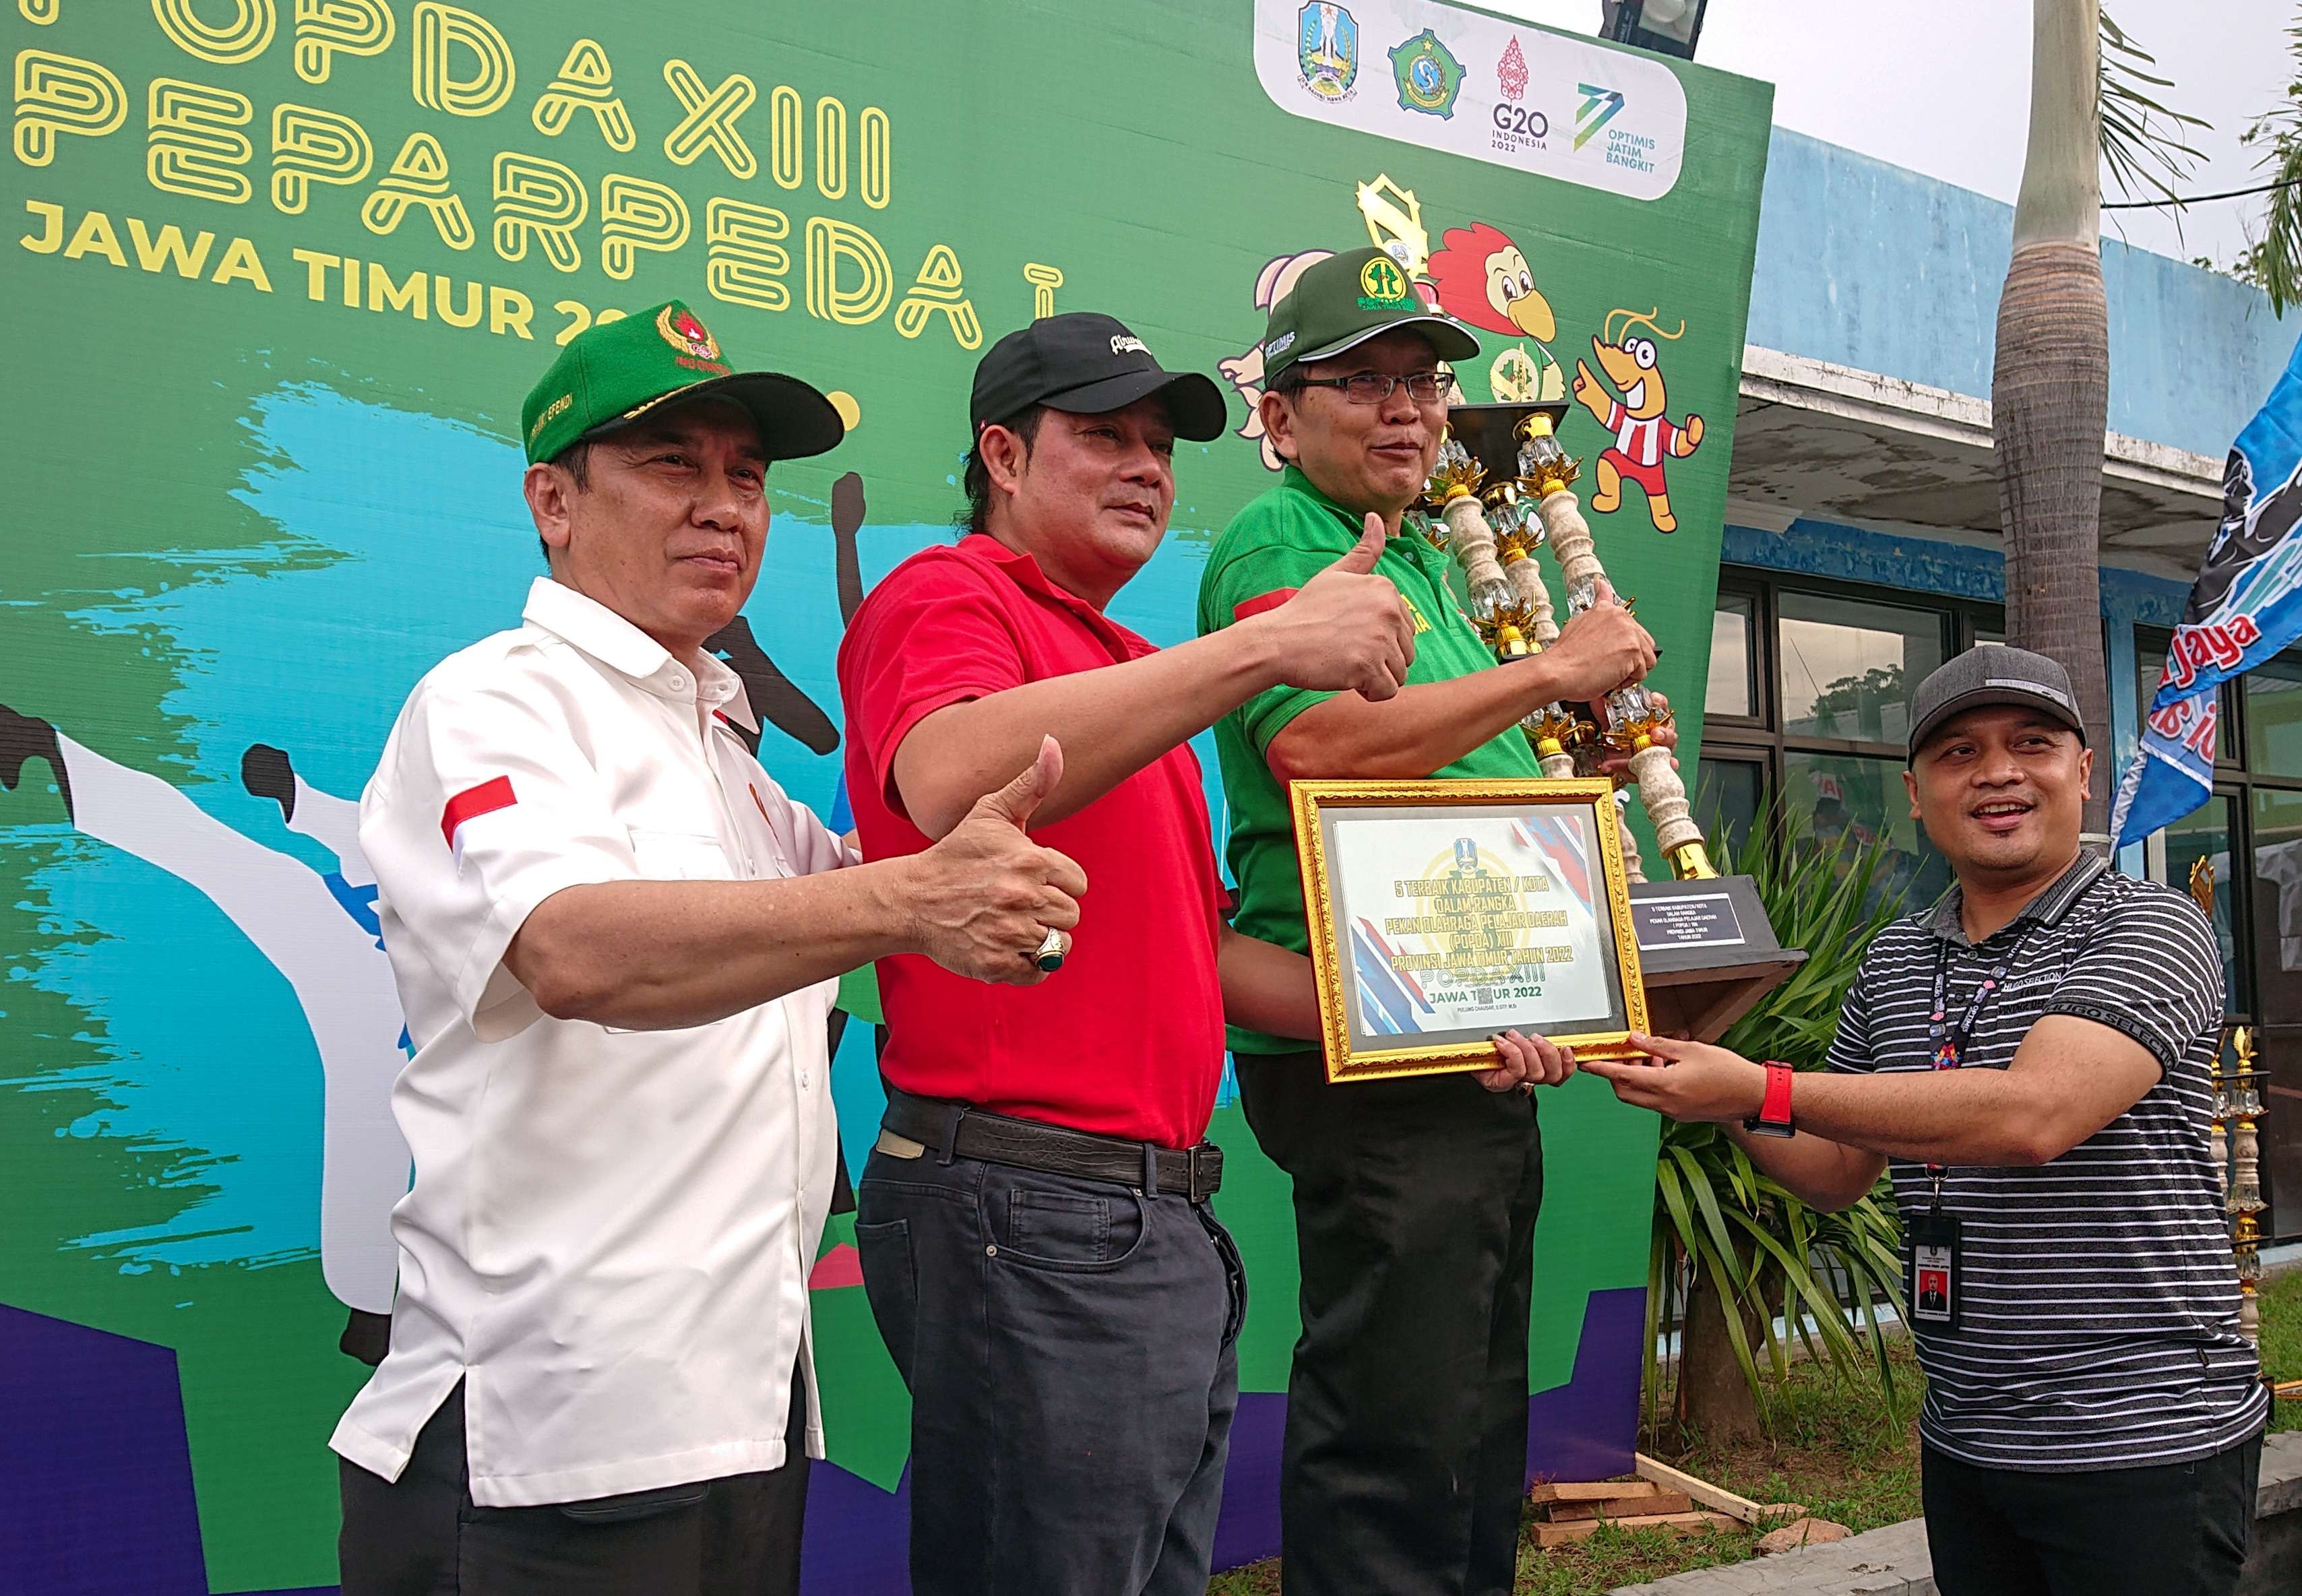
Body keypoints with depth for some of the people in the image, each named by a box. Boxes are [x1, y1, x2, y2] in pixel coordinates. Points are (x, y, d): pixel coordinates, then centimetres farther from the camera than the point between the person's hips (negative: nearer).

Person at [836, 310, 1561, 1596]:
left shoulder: (1137, 681, 22)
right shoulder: (944, 597, -5)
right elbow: (951, 782, -29)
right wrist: (1267, 643, -31)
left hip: (1168, 1223, 9)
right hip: (1032, 1212, -9)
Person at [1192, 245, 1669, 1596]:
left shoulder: (1423, 561, 21)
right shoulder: (1271, 547, -7)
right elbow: (1319, 740, -26)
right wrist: (1557, 670, -17)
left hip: (1474, 1050, 10)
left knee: (1477, 1407, 18)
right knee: (1395, 1423, -6)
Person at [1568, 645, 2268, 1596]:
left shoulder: (2150, 928, -9)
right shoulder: (1894, 961, 10)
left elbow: (2034, 1113, -26)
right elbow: (1835, 1173, 16)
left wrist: (1765, 1092, -26)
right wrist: (1711, 1092, -1)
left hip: (2141, 1445, -6)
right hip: (1961, 1440, 6)